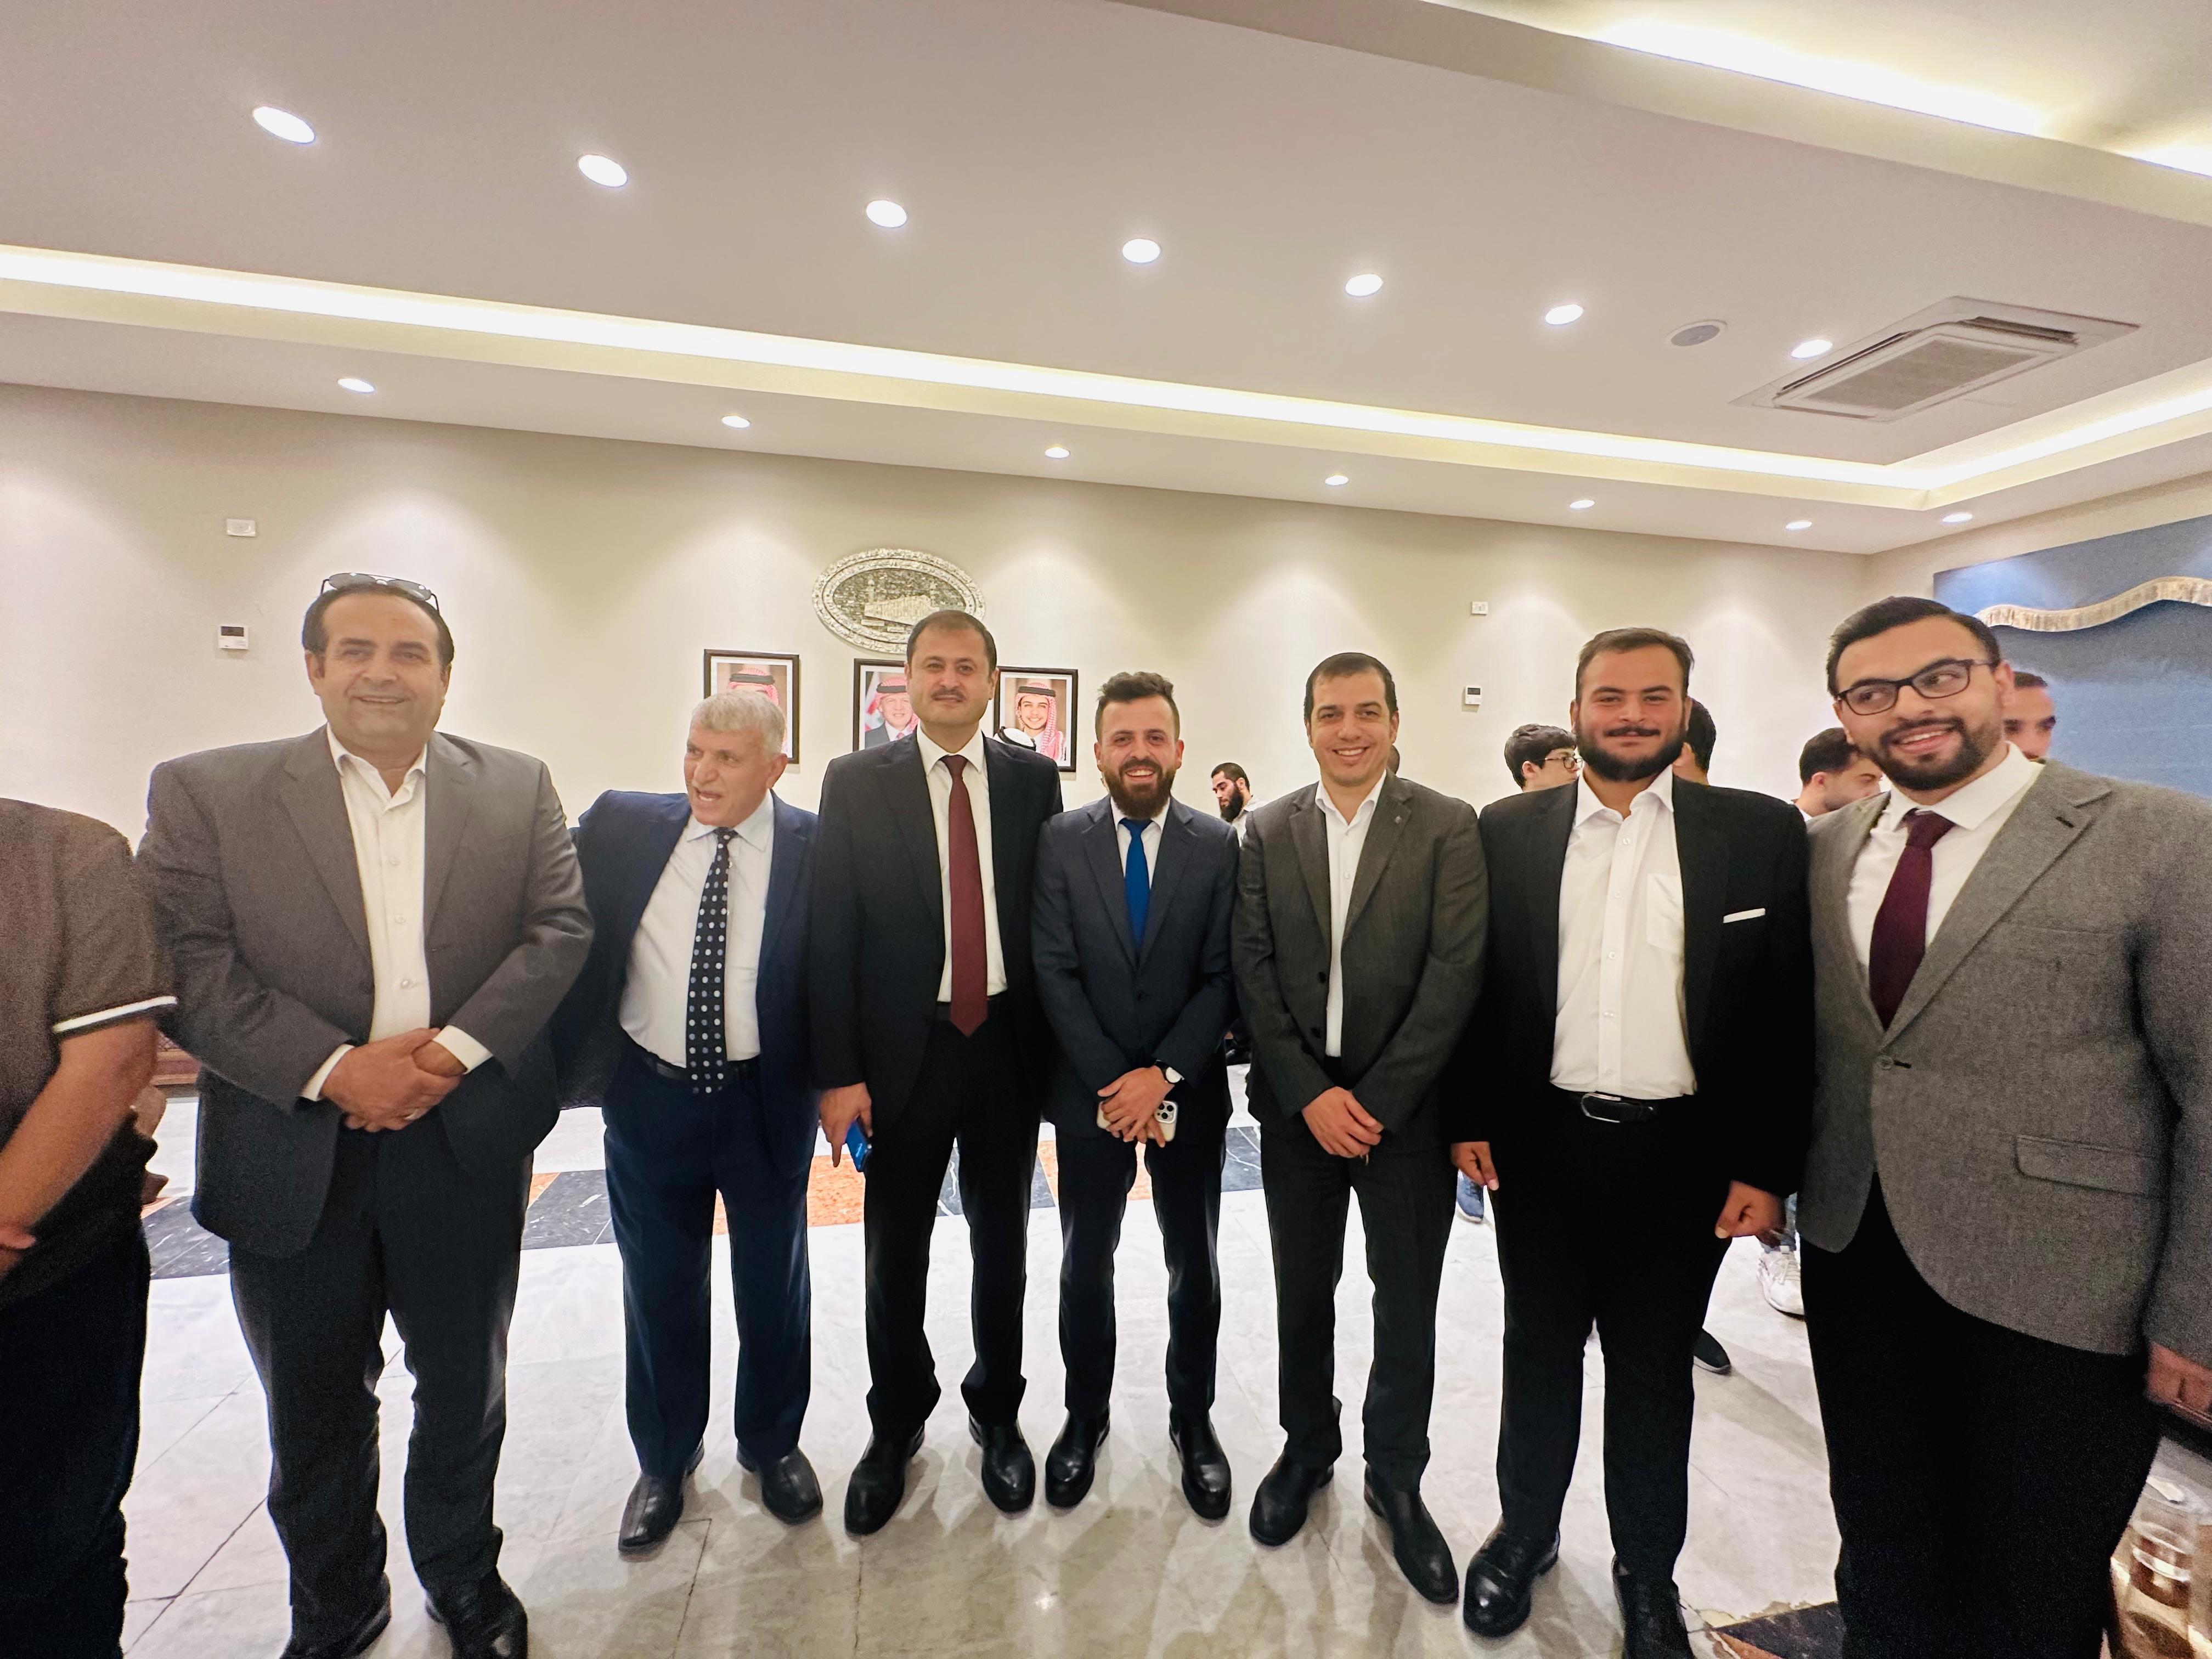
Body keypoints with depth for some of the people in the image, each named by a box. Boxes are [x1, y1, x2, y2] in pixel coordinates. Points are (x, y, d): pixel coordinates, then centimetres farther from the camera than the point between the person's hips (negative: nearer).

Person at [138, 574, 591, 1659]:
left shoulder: (518, 789, 1)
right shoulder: (205, 791, -1)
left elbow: (560, 930, -4)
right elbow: (189, 963, -9)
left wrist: (457, 1048, -15)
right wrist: (334, 1069, -18)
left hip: (468, 1145, 1)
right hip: (292, 1154, 0)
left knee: (465, 1388, 19)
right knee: (313, 1409, 20)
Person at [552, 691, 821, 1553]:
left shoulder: (817, 849, -11)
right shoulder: (620, 825, -3)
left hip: (767, 1102, -2)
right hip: (650, 1098, 2)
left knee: (773, 1286, 17)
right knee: (659, 1289, 20)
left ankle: (771, 1444, 44)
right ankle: (664, 1463, 46)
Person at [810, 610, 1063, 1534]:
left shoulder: (1033, 778, 1)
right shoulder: (855, 782, -2)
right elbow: (830, 933, -5)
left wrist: (1054, 1042, -1)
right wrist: (839, 1071, -8)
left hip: (1008, 1045, 1)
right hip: (903, 1051, -1)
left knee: (1002, 1247, 17)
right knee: (895, 1256, 14)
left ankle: (998, 1413, 42)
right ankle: (896, 1428, 40)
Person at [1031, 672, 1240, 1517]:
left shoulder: (1217, 846, -5)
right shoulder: (1062, 840, -5)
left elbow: (1221, 977, -7)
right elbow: (1055, 972, -8)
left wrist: (1162, 1075, -15)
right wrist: (1114, 1080, -13)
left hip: (1188, 1091, 0)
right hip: (1090, 1090, 0)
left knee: (1195, 1265, 16)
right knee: (1085, 1262, 16)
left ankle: (1193, 1417, 39)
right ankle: (1084, 1415, 39)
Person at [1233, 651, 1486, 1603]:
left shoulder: (1448, 828, -5)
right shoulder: (1268, 831, 1)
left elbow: (1455, 973, -11)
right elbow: (1255, 972, -2)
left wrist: (1375, 1099, -13)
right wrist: (1313, 1095, -9)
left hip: (1405, 1107, -1)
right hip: (1297, 1106, 2)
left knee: (1408, 1309, 13)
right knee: (1302, 1297, 16)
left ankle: (1397, 1481, 38)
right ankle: (1306, 1450, 42)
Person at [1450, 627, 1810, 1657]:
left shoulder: (1760, 831, -3)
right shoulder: (1508, 830, -1)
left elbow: (1786, 1008, -3)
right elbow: (1481, 984, 2)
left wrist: (1767, 1165, -4)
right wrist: (1469, 1118, 0)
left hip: (1681, 1156, -1)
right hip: (1540, 1145, 1)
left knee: (1654, 1372, 17)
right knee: (1538, 1354, 19)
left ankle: (1647, 1569, 41)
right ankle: (1525, 1532, 42)